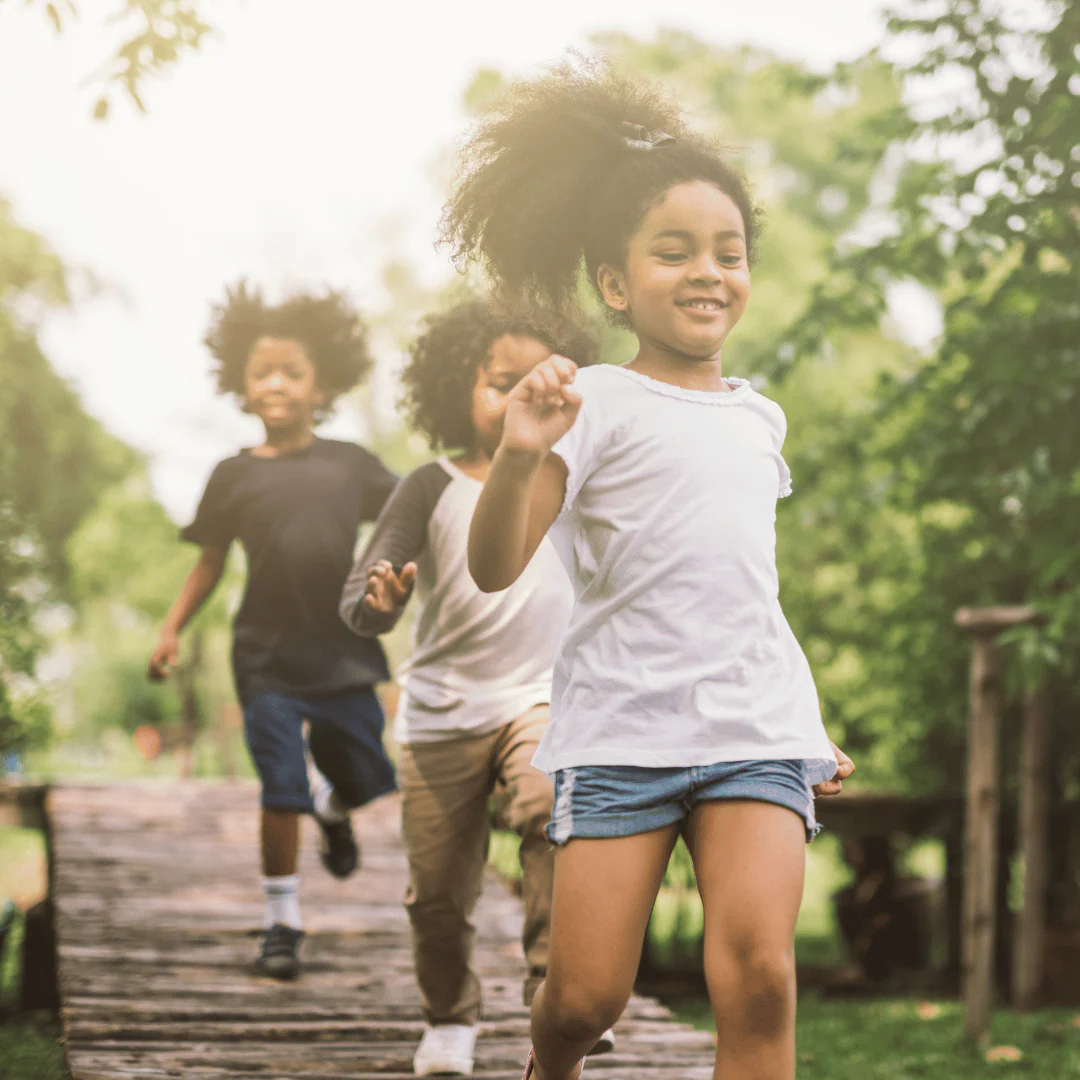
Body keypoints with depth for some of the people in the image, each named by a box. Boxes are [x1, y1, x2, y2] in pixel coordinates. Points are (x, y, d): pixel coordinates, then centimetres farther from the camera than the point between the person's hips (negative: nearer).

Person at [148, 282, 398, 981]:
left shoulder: (349, 464, 4)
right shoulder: (236, 476, 2)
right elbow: (211, 562, 8)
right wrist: (173, 629, 2)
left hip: (343, 653, 2)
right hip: (268, 657, -2)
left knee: (368, 778, 9)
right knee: (282, 793, -4)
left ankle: (333, 806, 46)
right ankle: (283, 922, 11)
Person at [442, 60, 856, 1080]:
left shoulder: (757, 417, 16)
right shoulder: (596, 405, -2)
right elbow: (494, 569, -12)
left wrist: (815, 724, 29)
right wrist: (518, 456, -30)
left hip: (757, 728, 4)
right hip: (620, 726, -4)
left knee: (757, 969, -16)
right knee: (585, 995, -3)